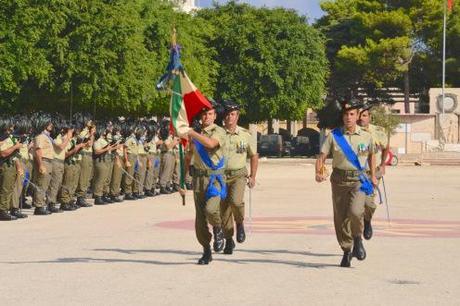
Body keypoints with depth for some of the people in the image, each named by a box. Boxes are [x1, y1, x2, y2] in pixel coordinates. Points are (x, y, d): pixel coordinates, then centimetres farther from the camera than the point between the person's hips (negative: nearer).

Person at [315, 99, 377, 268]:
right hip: (339, 179, 1)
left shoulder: (366, 137, 4)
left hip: (359, 180, -1)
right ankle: (347, 251, 24)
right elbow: (322, 156, -2)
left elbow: (371, 155, 23)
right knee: (340, 218, 5)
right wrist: (319, 172, -20)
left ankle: (357, 239, 8)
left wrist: (373, 176, 28)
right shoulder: (334, 136, 0)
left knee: (355, 212, -22)